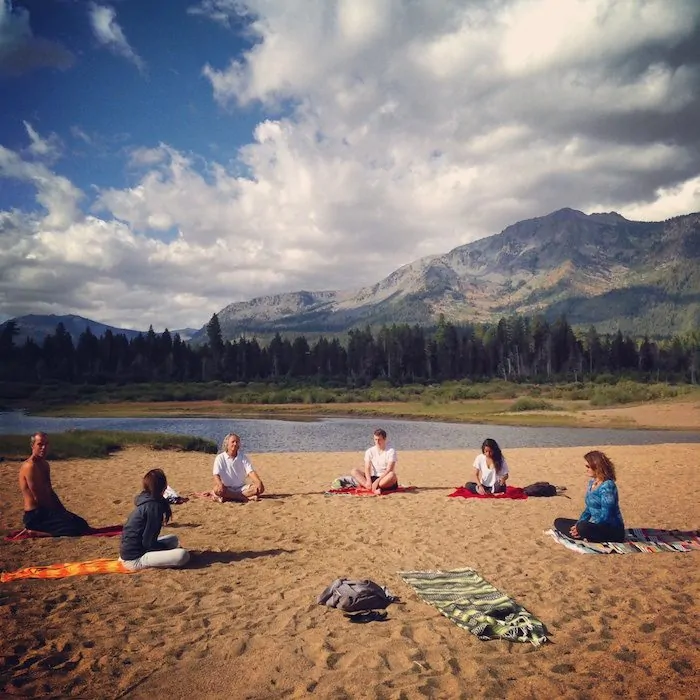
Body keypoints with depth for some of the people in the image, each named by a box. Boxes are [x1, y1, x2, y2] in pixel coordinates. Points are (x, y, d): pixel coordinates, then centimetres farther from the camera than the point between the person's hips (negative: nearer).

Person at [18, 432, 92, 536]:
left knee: (80, 523, 10)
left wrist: (63, 510, 12)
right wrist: (56, 510, -10)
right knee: (76, 527, -20)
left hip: (45, 511, 10)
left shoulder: (45, 464, 14)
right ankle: (35, 532, -8)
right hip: (35, 516, -10)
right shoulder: (30, 467, -17)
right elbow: (38, 497, -19)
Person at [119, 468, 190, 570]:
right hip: (135, 559, -10)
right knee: (183, 555, -23)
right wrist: (171, 549, -3)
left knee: (173, 540, 26)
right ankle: (143, 564, -8)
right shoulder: (153, 506, -19)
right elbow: (149, 543, -16)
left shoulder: (145, 501, 9)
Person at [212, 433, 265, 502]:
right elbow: (216, 475, -13)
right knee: (217, 489, -36)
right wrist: (220, 484, -35)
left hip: (241, 488, 3)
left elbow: (251, 472, -5)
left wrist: (259, 482, -24)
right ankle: (248, 498, -31)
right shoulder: (220, 458, -1)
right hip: (227, 488, -3)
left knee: (260, 488, -20)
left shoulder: (243, 458, 7)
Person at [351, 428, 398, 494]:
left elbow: (389, 470, -17)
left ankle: (363, 485, -37)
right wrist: (368, 481, -28)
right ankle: (374, 488, -38)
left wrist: (377, 481, -29)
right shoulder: (369, 451, 3)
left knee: (392, 475, -37)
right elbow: (367, 468, -8)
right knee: (354, 471, -15)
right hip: (373, 477, 4)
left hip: (385, 479, -4)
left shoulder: (391, 451, -8)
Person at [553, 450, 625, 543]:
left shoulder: (607, 486, -19)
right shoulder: (592, 482, 8)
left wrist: (580, 527, -22)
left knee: (583, 528, -38)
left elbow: (605, 517, -23)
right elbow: (588, 509, 15)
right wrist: (577, 525, -1)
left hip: (613, 530, -9)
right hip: (596, 525, 9)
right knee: (559, 522, 5)